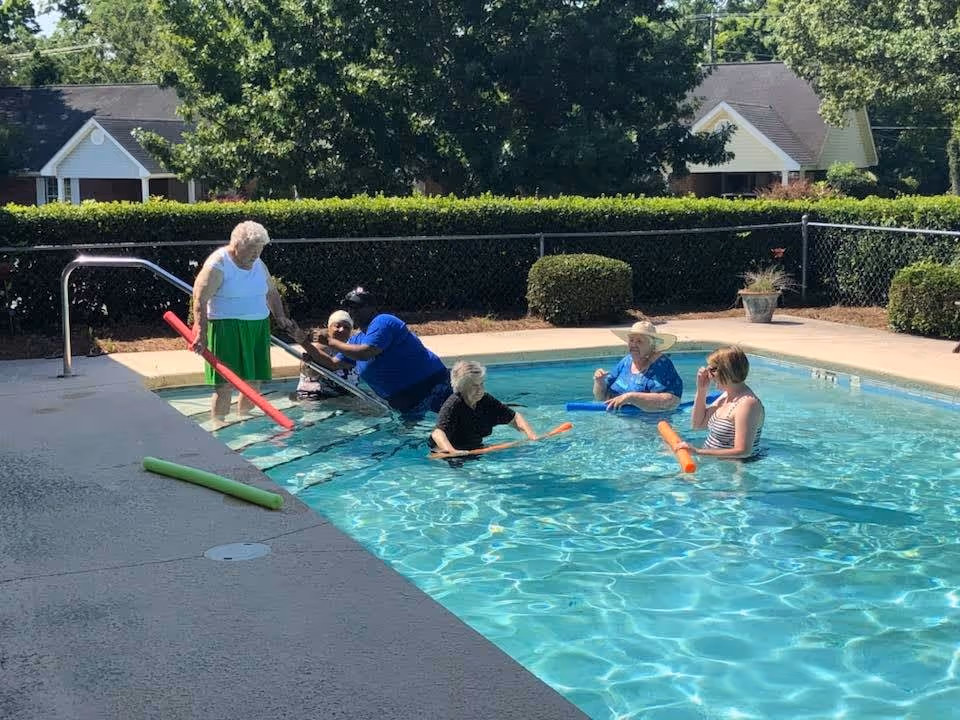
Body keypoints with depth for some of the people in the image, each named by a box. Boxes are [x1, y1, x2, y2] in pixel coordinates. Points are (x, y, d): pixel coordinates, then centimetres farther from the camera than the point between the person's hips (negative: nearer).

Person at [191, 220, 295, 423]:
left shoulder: (258, 264, 10)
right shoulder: (218, 265, -12)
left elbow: (272, 292, 23)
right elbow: (199, 300, -17)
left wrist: (280, 316, 7)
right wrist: (201, 334, -24)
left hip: (257, 328, 7)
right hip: (227, 329, -7)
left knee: (254, 379, 8)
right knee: (226, 382, -8)